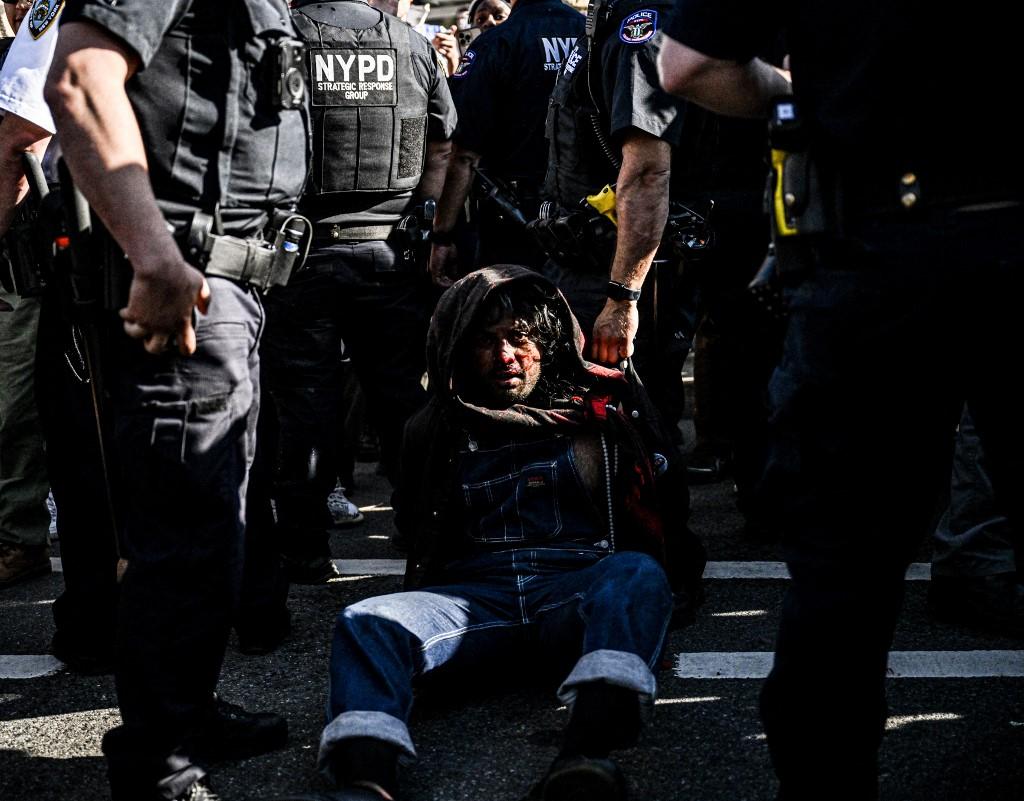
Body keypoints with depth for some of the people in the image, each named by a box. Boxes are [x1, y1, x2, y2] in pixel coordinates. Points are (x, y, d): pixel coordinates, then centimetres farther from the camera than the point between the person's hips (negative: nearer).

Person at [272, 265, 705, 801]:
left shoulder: (598, 411, 19)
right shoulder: (436, 431, 24)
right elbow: (420, 535, 32)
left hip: (582, 591, -1)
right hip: (472, 593, 2)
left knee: (638, 573, -35)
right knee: (367, 623, -27)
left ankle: (586, 753, -60)